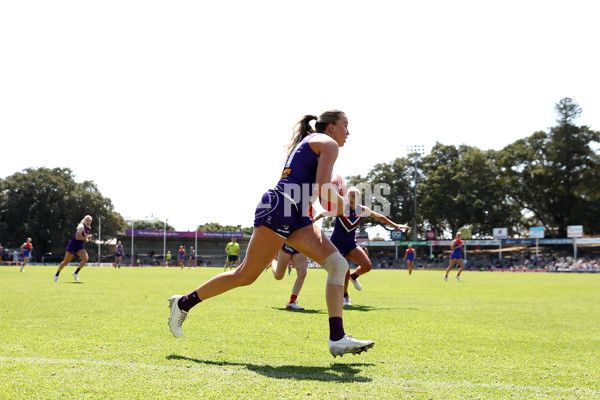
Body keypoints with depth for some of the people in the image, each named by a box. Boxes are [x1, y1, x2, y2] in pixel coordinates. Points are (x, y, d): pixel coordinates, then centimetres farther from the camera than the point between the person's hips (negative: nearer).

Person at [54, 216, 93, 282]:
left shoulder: (89, 228, 8)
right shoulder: (81, 227, -18)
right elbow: (77, 237, -25)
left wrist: (87, 240, 4)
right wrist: (86, 237, -24)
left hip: (80, 248, 7)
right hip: (72, 246, -7)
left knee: (85, 259, -18)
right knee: (66, 261, 4)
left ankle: (76, 273, -3)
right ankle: (56, 274, 24)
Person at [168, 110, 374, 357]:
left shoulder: (306, 142, 28)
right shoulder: (329, 143, 0)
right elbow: (323, 190, -13)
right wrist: (344, 207, 3)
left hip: (297, 217, 10)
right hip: (280, 209, -10)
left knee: (338, 265, -4)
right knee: (246, 275, -4)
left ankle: (338, 339, -11)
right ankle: (184, 303, 11)